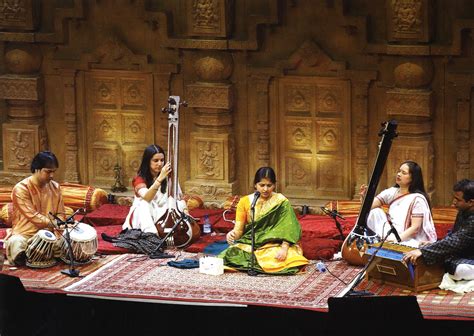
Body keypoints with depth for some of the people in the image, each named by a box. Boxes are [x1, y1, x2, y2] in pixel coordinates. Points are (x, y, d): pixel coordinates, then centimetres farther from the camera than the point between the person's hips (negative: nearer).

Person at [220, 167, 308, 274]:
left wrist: (284, 249, -27)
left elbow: (288, 229, -10)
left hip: (273, 244, -2)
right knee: (231, 255, -28)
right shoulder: (245, 202, 4)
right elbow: (238, 229, 0)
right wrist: (232, 234, -24)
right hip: (248, 244, 2)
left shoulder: (281, 202, -2)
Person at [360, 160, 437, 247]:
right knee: (375, 212, -11)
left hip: (410, 240, -6)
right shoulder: (392, 192, 6)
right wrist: (364, 197, -24)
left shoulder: (417, 199, -12)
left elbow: (415, 227, -17)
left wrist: (398, 238, -31)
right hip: (392, 236, 6)